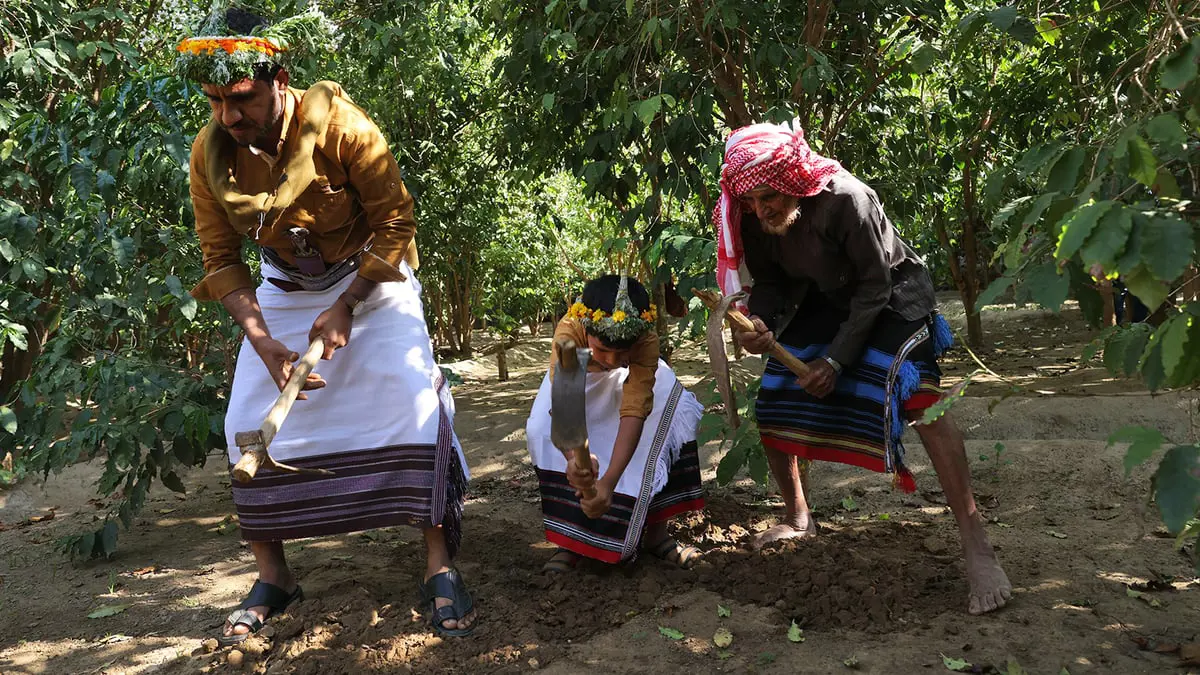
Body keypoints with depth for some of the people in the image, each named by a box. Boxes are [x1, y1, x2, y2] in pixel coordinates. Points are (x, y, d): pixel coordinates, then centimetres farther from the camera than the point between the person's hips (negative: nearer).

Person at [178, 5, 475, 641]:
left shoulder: (339, 125, -26)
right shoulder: (209, 152, -14)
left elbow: (394, 224, -19)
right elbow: (221, 260, -7)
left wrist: (345, 307, -26)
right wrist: (264, 344, -20)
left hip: (370, 273, -4)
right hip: (285, 288, 4)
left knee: (414, 396, -21)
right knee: (249, 420, -2)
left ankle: (439, 566, -11)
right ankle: (272, 576, 14)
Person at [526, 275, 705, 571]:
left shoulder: (647, 341, -40)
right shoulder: (569, 331, -43)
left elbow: (634, 411, -46)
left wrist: (608, 483, -57)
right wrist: (574, 456, -73)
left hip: (633, 375, 1)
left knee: (676, 413, -22)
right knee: (542, 430, -26)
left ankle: (655, 529, -9)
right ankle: (572, 538, -10)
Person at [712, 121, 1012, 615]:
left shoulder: (845, 198, -34)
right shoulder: (752, 217, -18)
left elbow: (874, 285, -24)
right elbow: (768, 282, -5)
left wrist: (837, 359, -25)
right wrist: (760, 324, -28)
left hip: (890, 296, -6)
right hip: (824, 302, 6)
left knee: (918, 399, -27)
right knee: (769, 405, 0)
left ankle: (976, 546, -21)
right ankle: (799, 519, 22)